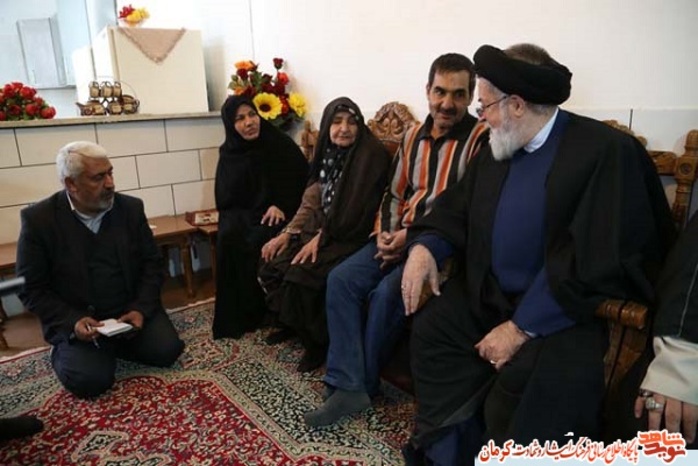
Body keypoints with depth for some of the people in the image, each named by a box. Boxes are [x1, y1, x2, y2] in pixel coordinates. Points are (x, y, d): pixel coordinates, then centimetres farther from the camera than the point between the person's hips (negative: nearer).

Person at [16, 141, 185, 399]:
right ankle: (64, 351, 14)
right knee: (90, 380, -20)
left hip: (130, 309, 3)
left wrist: (141, 309, -12)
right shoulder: (38, 219, -10)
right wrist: (72, 322, -21)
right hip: (75, 320, -2)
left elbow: (152, 263, 2)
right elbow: (32, 289, -7)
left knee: (167, 350, -15)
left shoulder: (131, 208, -3)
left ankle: (113, 344, 13)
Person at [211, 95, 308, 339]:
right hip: (242, 214, 3)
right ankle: (236, 313, -13)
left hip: (276, 213, -3)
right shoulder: (228, 152, 4)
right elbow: (226, 197, 6)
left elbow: (303, 179, -5)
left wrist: (282, 206, -17)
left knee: (258, 241, -32)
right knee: (228, 237, -27)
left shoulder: (280, 144, -5)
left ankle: (268, 309, -12)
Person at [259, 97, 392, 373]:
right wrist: (288, 232, -2)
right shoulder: (329, 152, 10)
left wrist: (321, 237, -16)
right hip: (321, 230, 8)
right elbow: (312, 200, 10)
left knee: (299, 275, -24)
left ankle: (318, 343, 1)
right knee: (271, 265, -5)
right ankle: (294, 324, 17)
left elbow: (357, 211, -18)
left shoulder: (371, 154, -13)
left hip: (351, 238, -7)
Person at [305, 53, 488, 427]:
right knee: (341, 279, -12)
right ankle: (348, 386, -8)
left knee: (386, 293, -26)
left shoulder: (480, 139, -7)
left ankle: (365, 383, 0)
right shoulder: (413, 137, 14)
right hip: (399, 237, 7)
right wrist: (385, 231, -3)